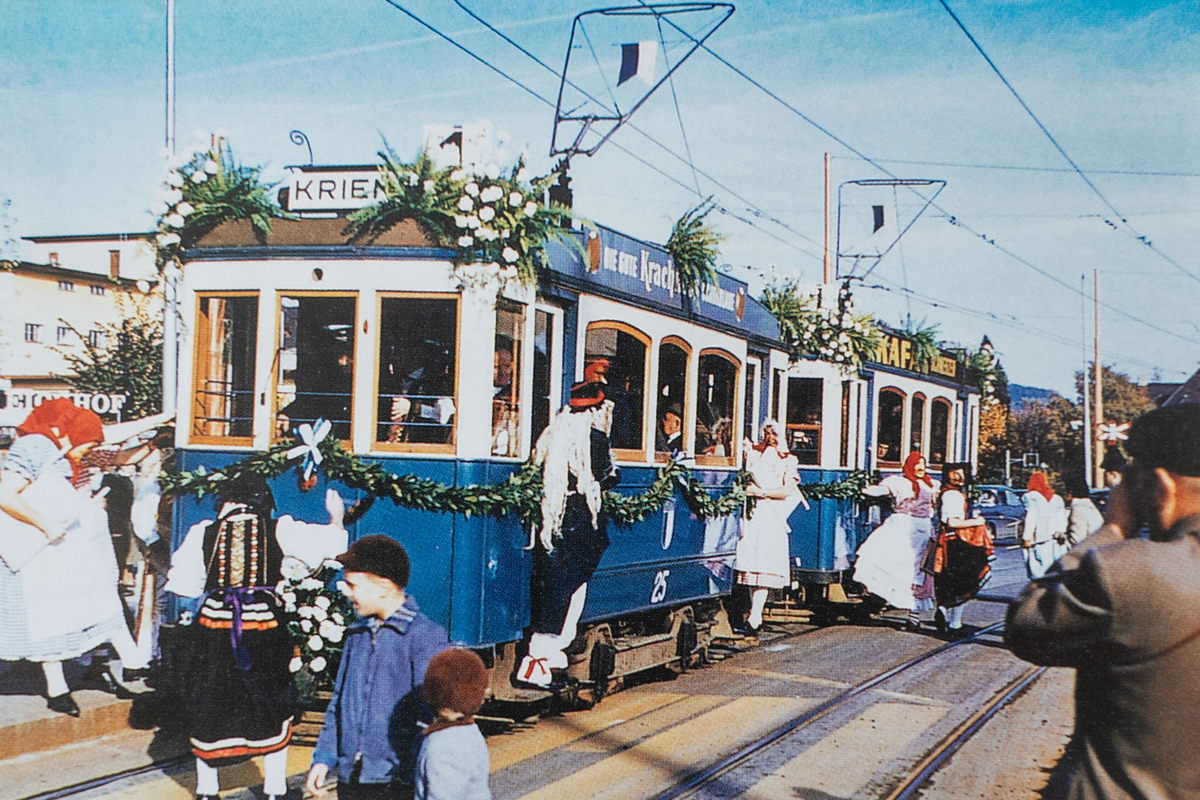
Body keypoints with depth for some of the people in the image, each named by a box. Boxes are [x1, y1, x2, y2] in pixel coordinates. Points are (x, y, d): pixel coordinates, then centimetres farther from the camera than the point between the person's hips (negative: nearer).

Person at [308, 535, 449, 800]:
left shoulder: (426, 636, -10)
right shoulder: (358, 634, 11)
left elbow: (431, 715, -12)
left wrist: (417, 775, -17)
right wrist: (324, 757, 10)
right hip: (350, 778, 7)